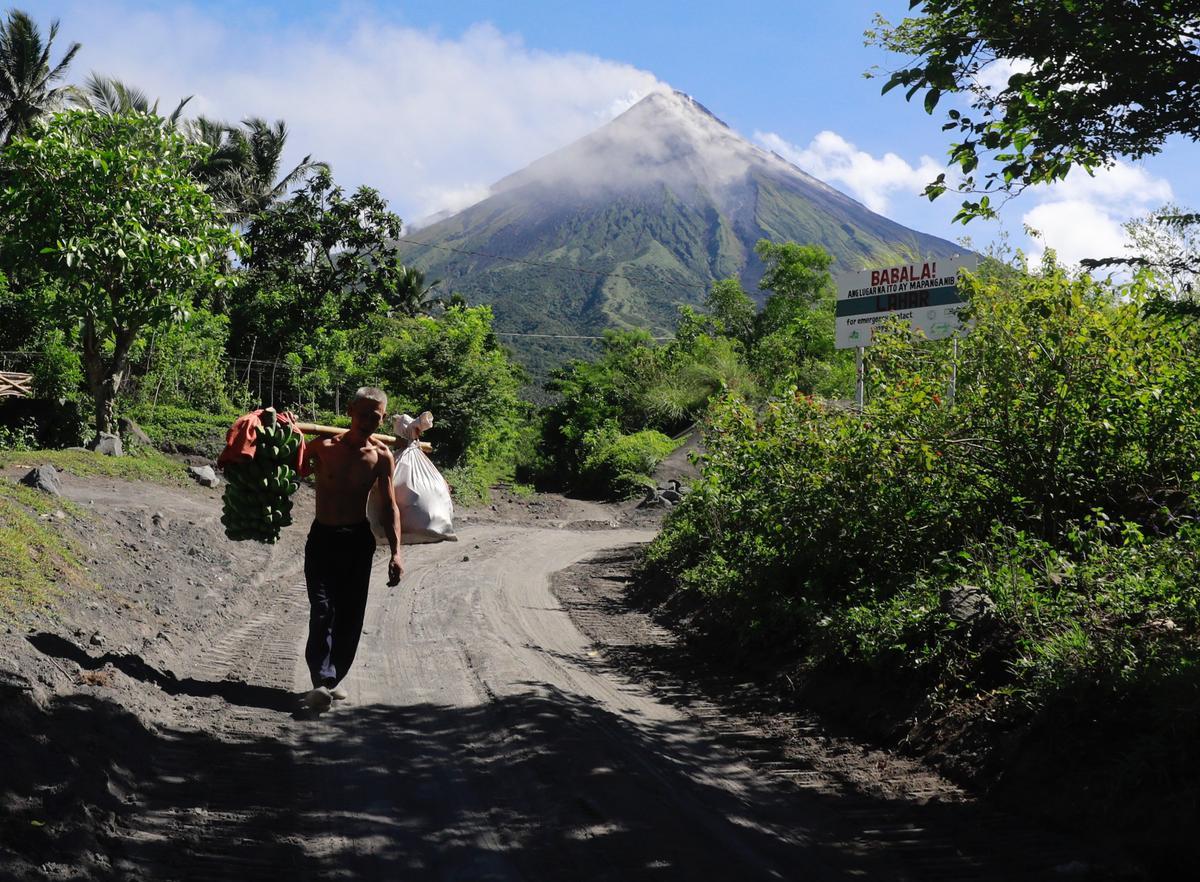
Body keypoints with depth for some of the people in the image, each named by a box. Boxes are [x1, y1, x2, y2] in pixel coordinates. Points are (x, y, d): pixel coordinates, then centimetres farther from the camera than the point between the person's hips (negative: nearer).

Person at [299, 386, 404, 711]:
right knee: (322, 609, -15)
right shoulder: (324, 447, -6)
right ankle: (322, 680, -22)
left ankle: (334, 677, 20)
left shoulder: (382, 457, -2)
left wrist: (396, 552, -6)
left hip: (358, 541, 2)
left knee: (350, 615, 5)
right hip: (322, 538, -2)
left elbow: (389, 506, 1)